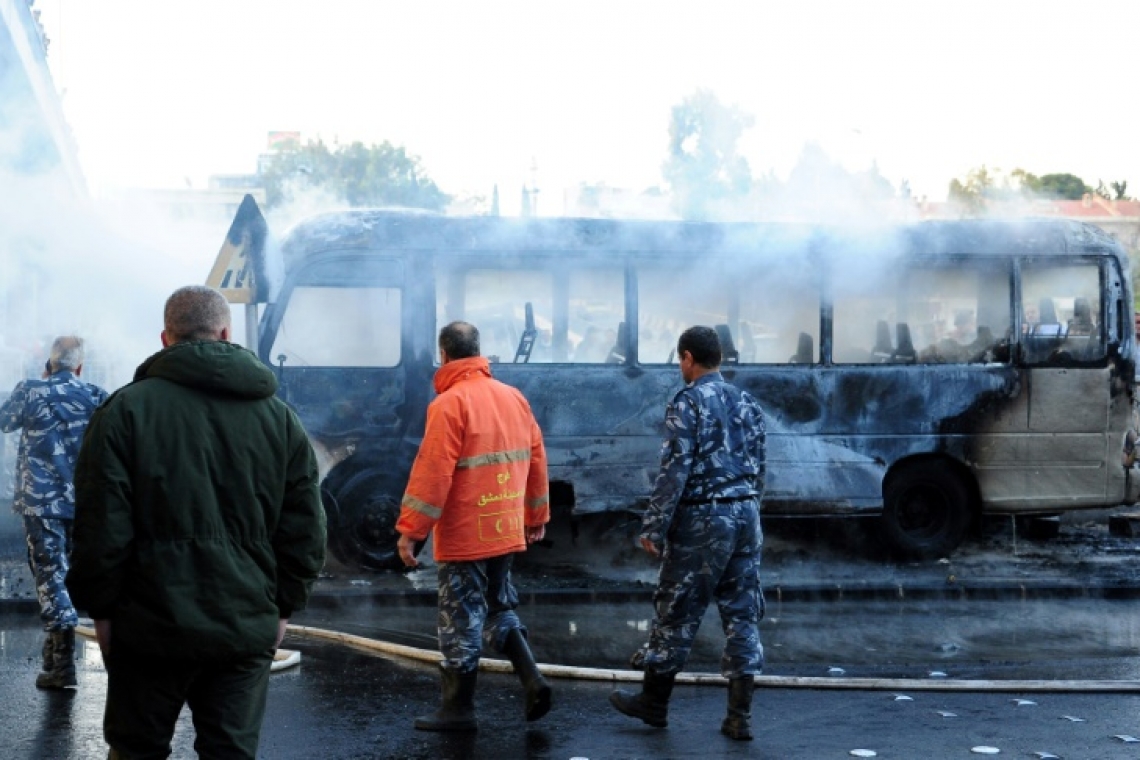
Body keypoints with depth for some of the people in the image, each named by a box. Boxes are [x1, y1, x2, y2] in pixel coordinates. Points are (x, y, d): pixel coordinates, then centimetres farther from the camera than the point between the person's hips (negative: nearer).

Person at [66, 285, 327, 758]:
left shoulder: (126, 409, -6)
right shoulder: (280, 417, 4)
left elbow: (101, 526, -9)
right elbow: (305, 530, 3)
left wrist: (100, 608, 2)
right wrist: (283, 607, 12)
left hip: (151, 625, -2)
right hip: (249, 629, 2)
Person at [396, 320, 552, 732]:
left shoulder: (450, 403, -14)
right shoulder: (513, 397, 7)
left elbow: (432, 471, -19)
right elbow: (536, 458, 11)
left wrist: (410, 529, -15)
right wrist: (536, 515, 21)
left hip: (464, 534, -7)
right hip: (505, 529, 7)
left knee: (461, 620, 4)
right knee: (500, 607, 20)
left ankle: (459, 708, 13)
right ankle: (532, 679, 9)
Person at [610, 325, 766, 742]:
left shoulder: (688, 400, -9)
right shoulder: (747, 402, 11)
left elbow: (675, 469, -15)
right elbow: (757, 468, 14)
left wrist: (653, 527, -12)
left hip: (701, 517, -6)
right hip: (746, 514, 6)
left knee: (677, 611, 6)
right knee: (742, 612, 7)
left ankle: (654, 701, 18)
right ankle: (739, 715, 9)